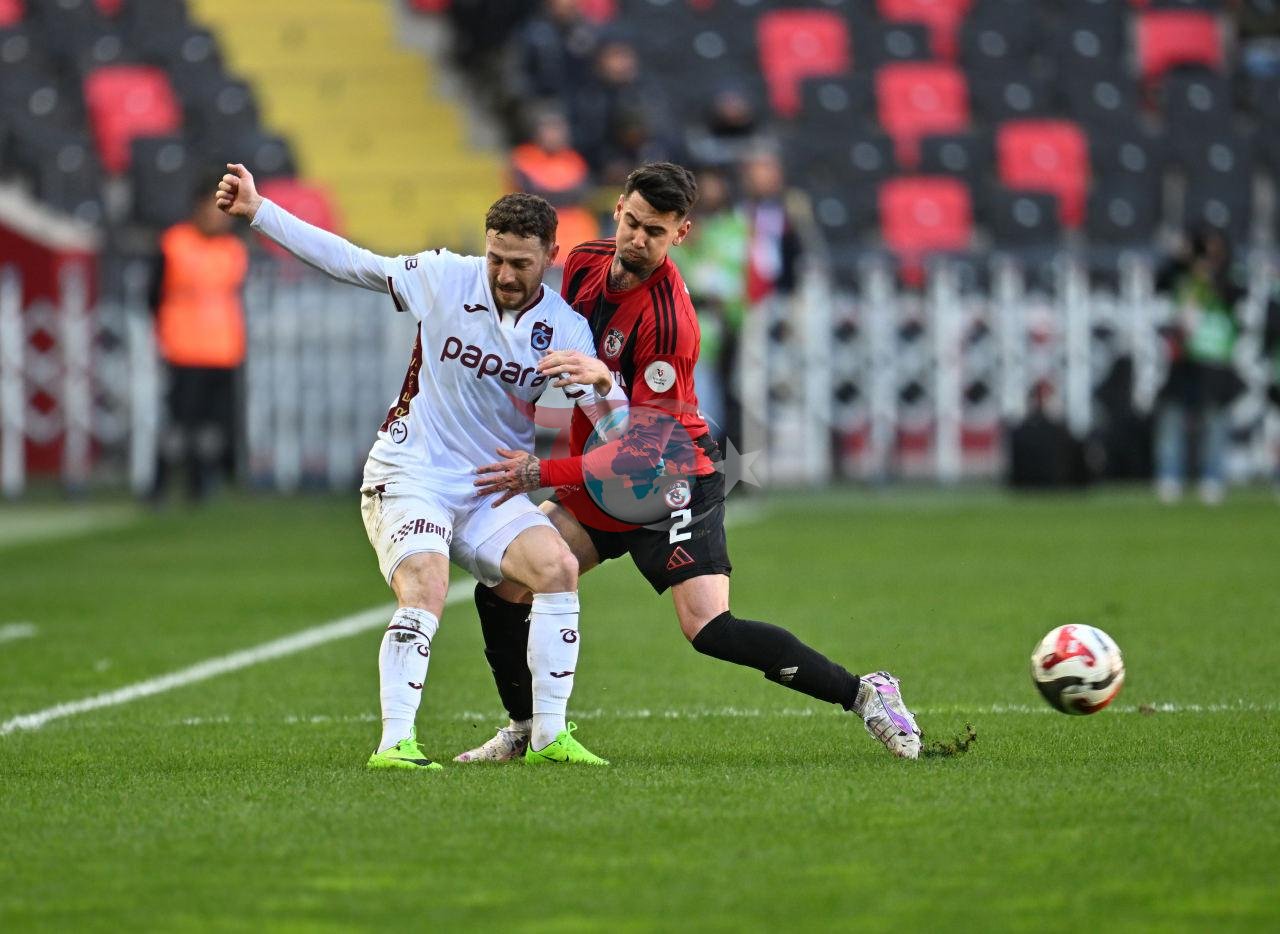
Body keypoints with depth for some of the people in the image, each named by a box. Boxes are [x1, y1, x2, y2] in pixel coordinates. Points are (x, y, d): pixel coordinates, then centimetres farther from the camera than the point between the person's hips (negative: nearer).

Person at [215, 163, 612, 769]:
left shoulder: (566, 328, -4)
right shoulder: (444, 278, -6)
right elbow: (349, 262, 2)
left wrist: (600, 379, -34)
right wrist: (256, 211, -1)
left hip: (491, 492, 3)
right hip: (409, 479, -3)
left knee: (557, 566, -21)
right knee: (424, 593, -27)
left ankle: (550, 736, -13)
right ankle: (394, 742, -23)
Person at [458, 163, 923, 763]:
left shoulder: (667, 322, -26)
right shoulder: (584, 264, -2)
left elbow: (643, 452, -25)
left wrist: (541, 474, -27)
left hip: (670, 483, -7)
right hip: (594, 481, 7)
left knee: (709, 629, -21)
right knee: (500, 591, -2)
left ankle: (864, 693, -9)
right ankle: (523, 729, 19)